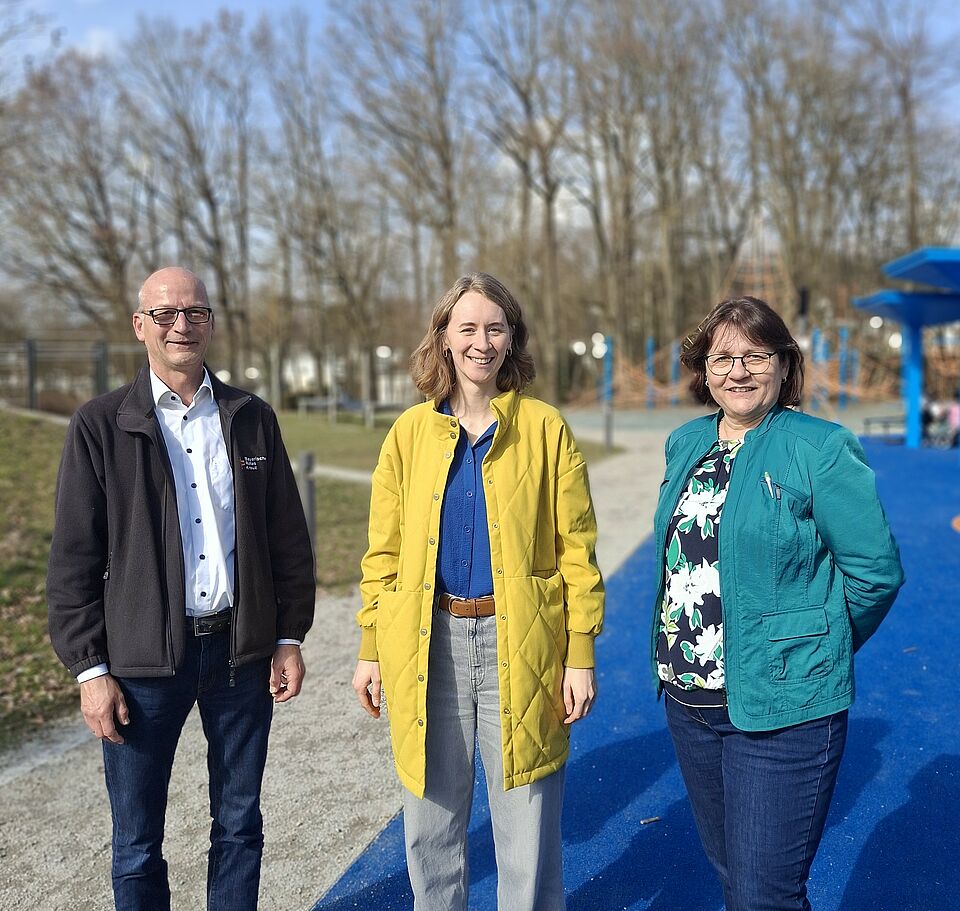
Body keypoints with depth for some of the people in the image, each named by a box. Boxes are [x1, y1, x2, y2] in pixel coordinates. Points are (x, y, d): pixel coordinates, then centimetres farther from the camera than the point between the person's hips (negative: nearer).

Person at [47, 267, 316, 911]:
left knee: (239, 826, 15)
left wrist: (290, 637, 4)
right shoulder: (101, 425, -2)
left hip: (243, 650, 2)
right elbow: (74, 557, -2)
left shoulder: (252, 418, 5)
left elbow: (288, 535, 8)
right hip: (143, 661, -2)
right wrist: (90, 669, -5)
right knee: (137, 845, 10)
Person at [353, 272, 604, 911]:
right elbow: (383, 552, 8)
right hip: (428, 643, 2)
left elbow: (576, 551, -1)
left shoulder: (546, 429, 0)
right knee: (431, 827, 14)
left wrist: (581, 656, -5)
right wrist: (371, 651, 6)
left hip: (520, 645, -2)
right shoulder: (411, 431, 6)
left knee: (528, 829, 8)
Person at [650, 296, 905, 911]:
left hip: (781, 709, -6)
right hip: (687, 697, 6)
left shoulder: (821, 449, -11)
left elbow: (876, 572, -9)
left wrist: (813, 646, 0)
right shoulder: (684, 444, 8)